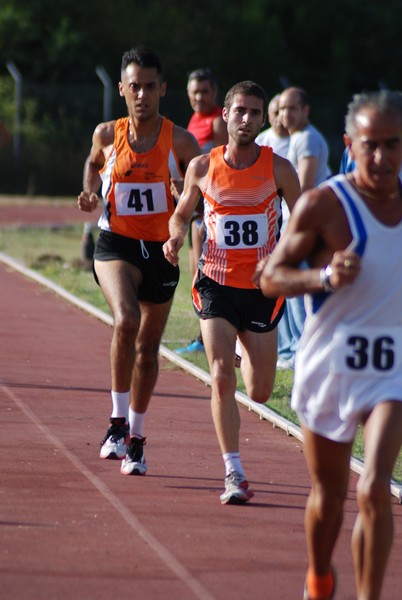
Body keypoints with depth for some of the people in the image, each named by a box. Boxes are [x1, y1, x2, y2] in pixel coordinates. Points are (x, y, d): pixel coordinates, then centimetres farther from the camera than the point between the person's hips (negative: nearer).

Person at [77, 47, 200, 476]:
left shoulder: (179, 142, -4)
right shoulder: (107, 135, 0)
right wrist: (90, 192, 3)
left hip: (161, 249, 1)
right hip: (115, 245, -1)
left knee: (148, 349, 11)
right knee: (126, 320, -29)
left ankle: (136, 438, 29)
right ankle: (118, 421, -18)